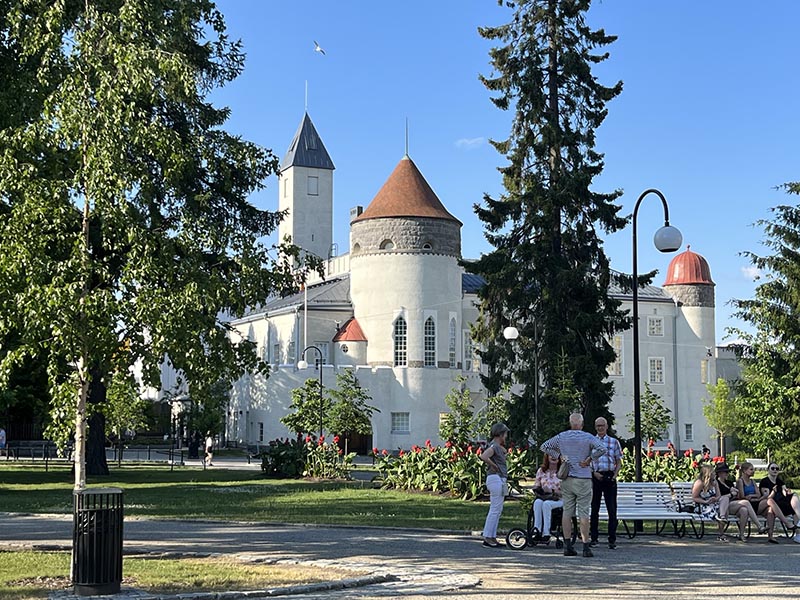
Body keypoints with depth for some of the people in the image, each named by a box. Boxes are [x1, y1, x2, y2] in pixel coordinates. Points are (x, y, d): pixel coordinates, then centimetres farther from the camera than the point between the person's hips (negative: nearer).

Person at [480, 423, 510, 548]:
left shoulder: (498, 446, 16)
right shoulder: (494, 446, -13)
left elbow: (504, 452, 39)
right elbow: (483, 456, -30)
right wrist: (493, 465, -16)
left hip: (500, 480, 10)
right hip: (496, 478, -10)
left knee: (498, 510, 11)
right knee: (495, 509, -8)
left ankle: (492, 537, 14)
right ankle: (487, 537, -6)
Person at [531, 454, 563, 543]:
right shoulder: (541, 471, 15)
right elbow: (535, 486, 17)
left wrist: (552, 491, -17)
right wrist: (539, 490, -7)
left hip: (558, 500, -3)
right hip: (543, 497, 3)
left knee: (546, 504, -36)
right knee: (537, 502, -33)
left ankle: (546, 533, -39)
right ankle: (537, 530, -41)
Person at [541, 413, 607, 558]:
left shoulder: (561, 437, 5)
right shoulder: (588, 437, -6)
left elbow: (544, 446, 12)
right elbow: (602, 448, -20)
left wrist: (557, 457, 11)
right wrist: (589, 459, -9)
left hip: (566, 479, 3)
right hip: (583, 479, -3)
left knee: (567, 511, 7)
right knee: (584, 512, -2)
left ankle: (567, 546, 5)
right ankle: (586, 547, -3)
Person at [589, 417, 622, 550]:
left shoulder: (614, 442, 9)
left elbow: (619, 462, 10)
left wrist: (615, 474, -6)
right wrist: (594, 473, -7)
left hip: (609, 477, 0)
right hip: (595, 477, 1)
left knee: (612, 509, -4)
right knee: (594, 509, 3)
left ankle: (612, 540, -2)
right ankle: (593, 538, 11)